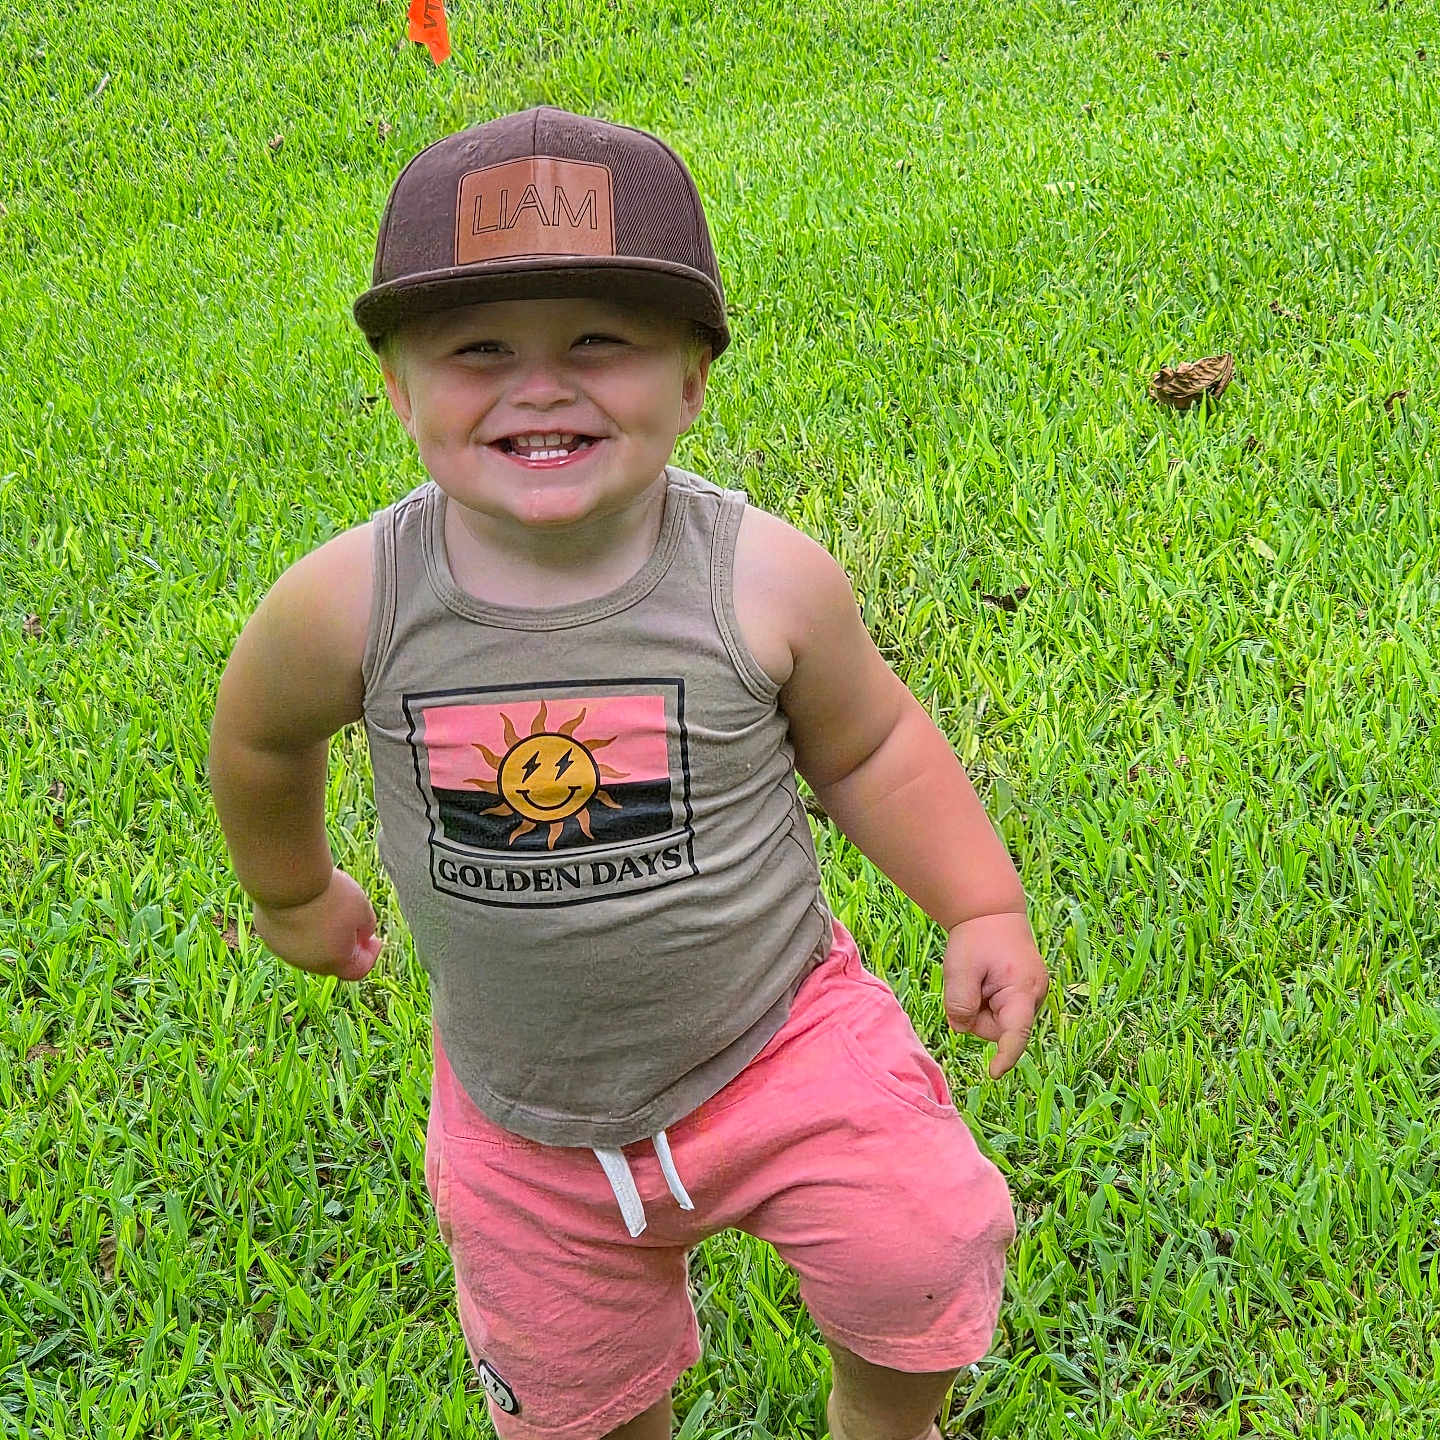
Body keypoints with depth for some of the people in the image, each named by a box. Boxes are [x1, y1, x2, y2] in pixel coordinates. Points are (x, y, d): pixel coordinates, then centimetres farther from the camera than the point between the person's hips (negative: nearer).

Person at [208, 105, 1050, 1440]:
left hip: (777, 1039, -1)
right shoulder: (347, 605, -21)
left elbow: (868, 746, -2)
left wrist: (981, 909, -6)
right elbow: (262, 735, 2)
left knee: (924, 1270, -8)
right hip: (528, 1121, 2)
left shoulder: (764, 580, -22)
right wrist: (291, 893, 18)